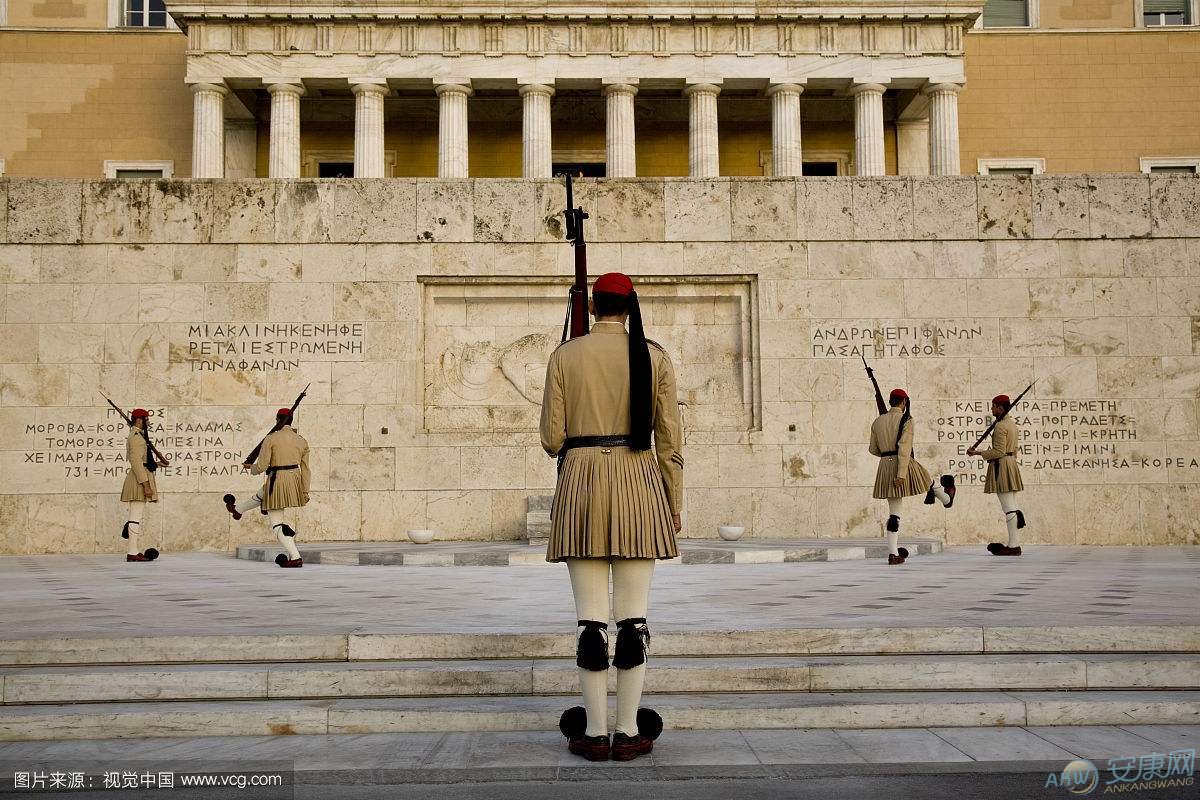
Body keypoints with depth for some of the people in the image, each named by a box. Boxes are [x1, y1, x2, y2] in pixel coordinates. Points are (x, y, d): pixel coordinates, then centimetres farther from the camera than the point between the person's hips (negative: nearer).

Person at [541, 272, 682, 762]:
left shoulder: (564, 355, 3)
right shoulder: (654, 356, 3)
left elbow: (552, 439, 1)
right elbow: (670, 440, 2)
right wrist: (675, 505, 9)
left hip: (580, 483, 0)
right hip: (639, 483, 0)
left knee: (590, 617, 3)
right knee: (633, 616, 4)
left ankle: (595, 733, 8)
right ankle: (628, 733, 8)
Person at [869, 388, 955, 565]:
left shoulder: (877, 422, 8)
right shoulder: (906, 420, -8)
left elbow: (873, 449, 13)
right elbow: (904, 448, -17)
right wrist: (902, 474, -21)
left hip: (885, 467, 5)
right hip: (904, 465, -5)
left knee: (893, 513, 8)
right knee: (930, 483, 30)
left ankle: (893, 553, 4)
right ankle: (947, 499, 60)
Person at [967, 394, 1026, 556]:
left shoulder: (1000, 426, -16)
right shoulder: (1012, 423, 15)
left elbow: (999, 452, -20)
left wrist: (978, 453, -15)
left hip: (1001, 466, -10)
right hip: (1012, 463, 10)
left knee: (1008, 508, -8)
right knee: (1012, 506, 11)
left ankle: (1013, 546, -6)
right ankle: (1015, 543, 14)